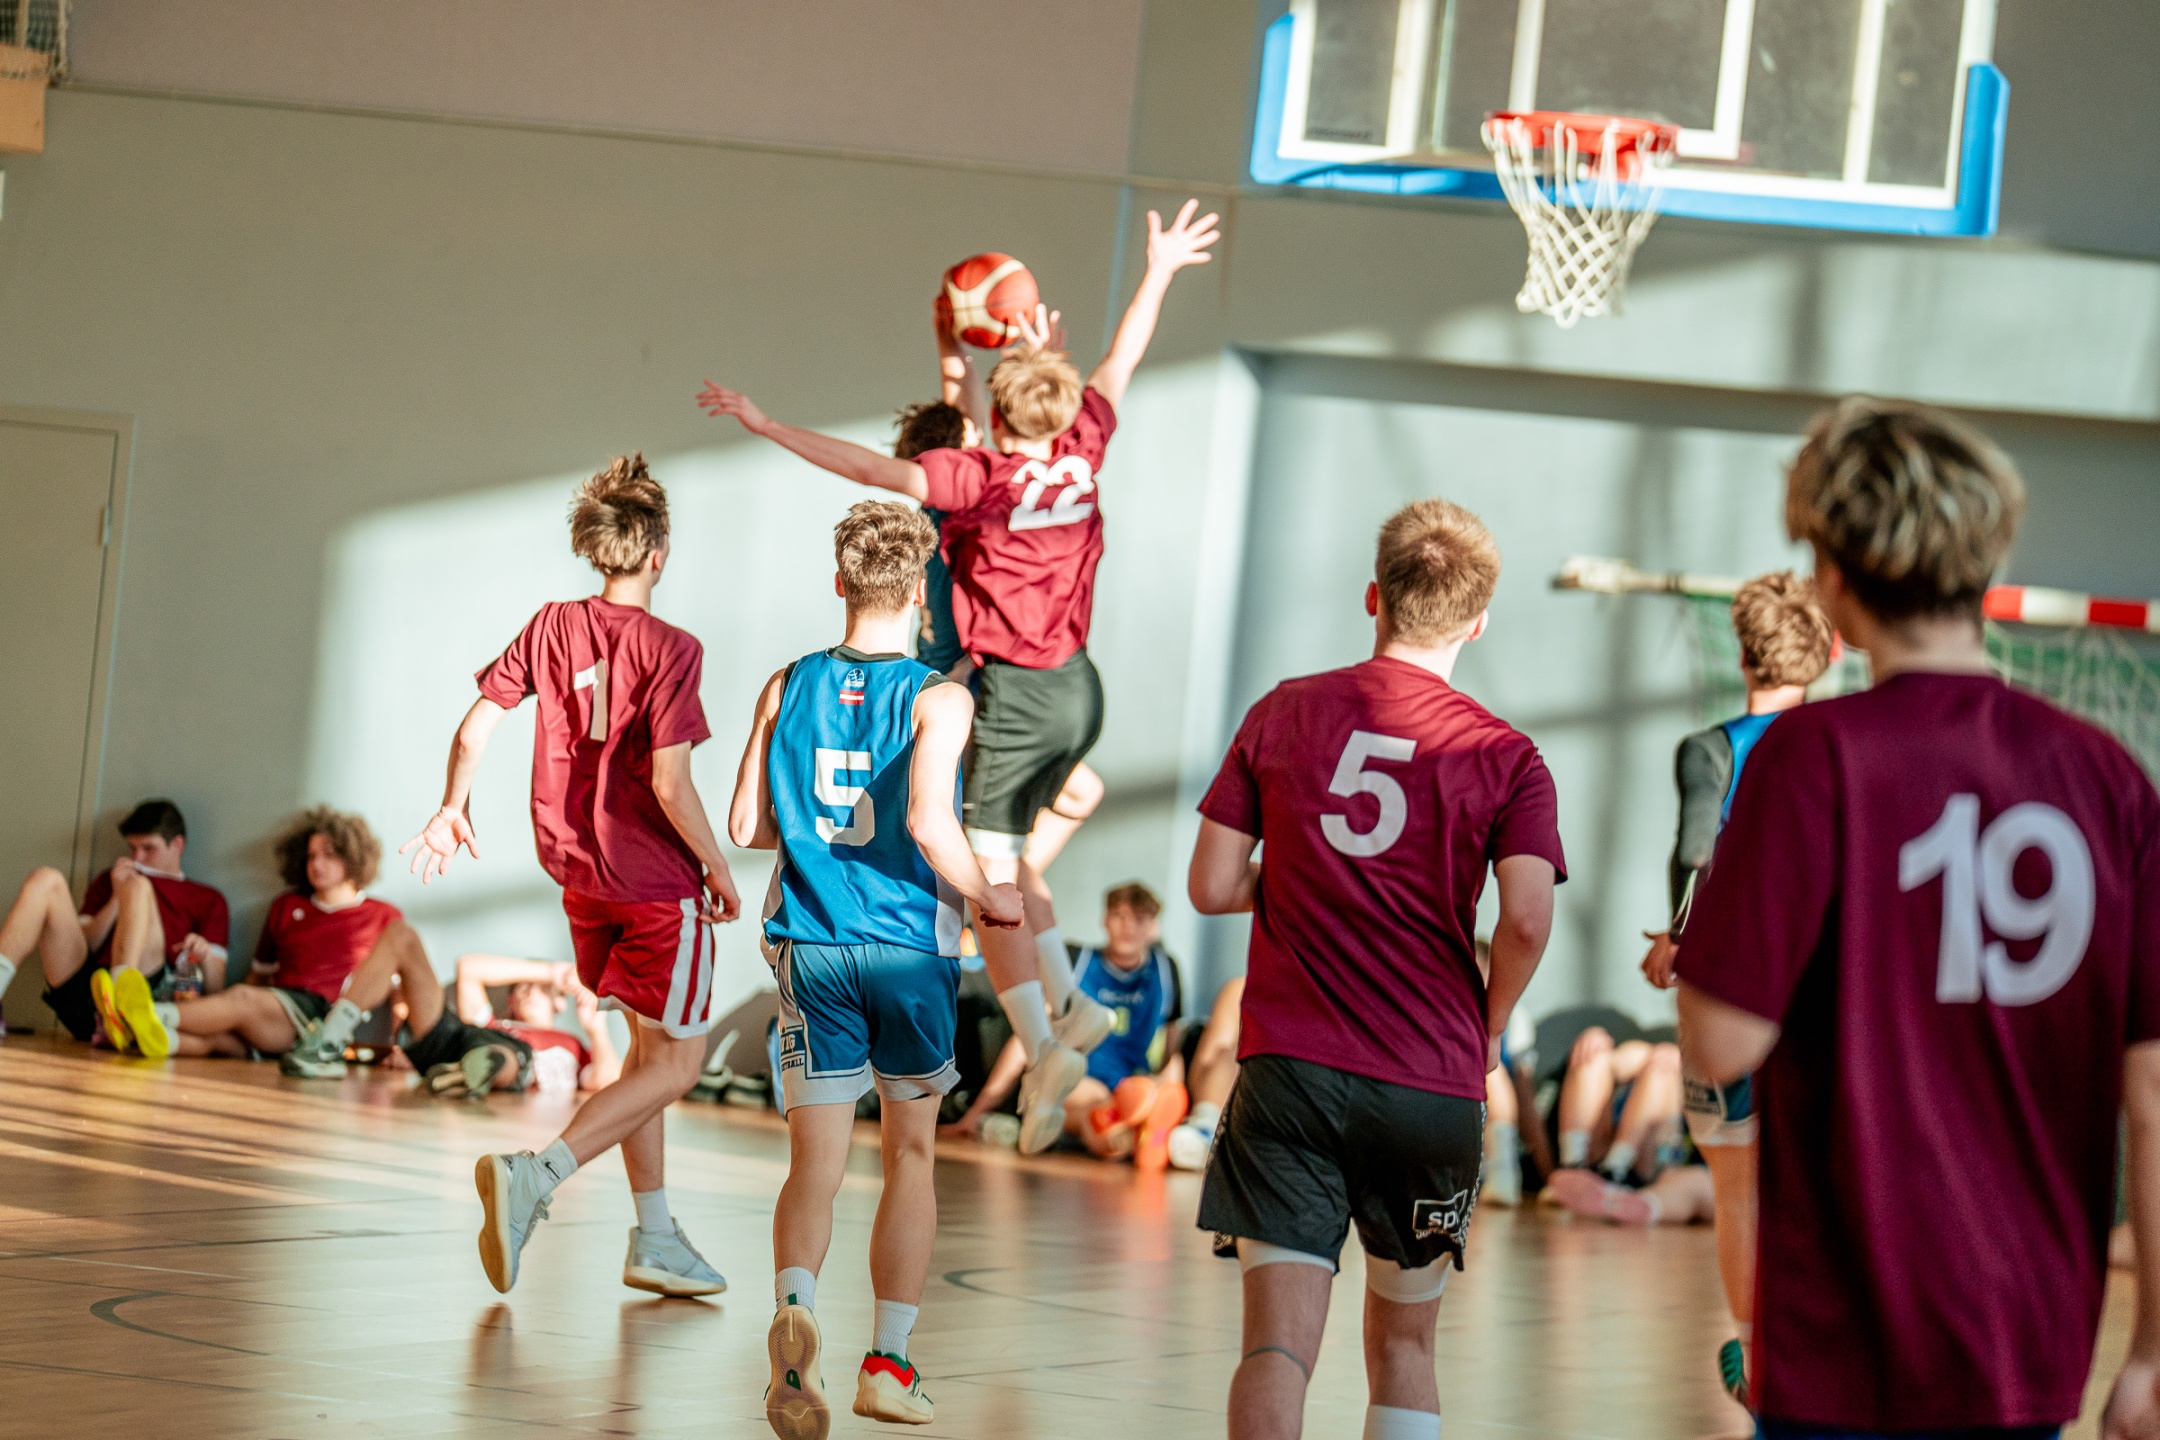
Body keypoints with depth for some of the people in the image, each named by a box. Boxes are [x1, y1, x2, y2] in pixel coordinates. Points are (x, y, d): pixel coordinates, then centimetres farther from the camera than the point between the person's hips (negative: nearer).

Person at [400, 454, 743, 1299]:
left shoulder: (552, 628, 0)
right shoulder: (669, 650, -17)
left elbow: (475, 727, 2)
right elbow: (670, 785, -21)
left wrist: (452, 810, 15)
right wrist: (719, 869, -8)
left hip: (579, 872, 7)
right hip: (658, 881, -7)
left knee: (649, 1047, 21)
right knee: (675, 1065, 1)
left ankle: (654, 1238, 25)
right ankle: (534, 1176, -18)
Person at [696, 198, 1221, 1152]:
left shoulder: (982, 475, -16)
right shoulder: (1081, 454, 0)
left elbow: (873, 468, -24)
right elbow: (1121, 363, 15)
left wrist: (769, 427, -20)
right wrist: (1160, 272, 29)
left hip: (1016, 697, -7)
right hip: (1079, 688, 7)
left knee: (990, 882, -3)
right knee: (1007, 852, 24)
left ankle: (1043, 1049, -12)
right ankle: (1069, 1001, 17)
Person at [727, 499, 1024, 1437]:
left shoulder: (789, 687, 2)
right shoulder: (938, 699, -9)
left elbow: (746, 827, 3)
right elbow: (929, 822, -21)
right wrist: (985, 897, -4)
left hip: (811, 947, 2)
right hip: (910, 947, -2)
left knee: (815, 1164, 1)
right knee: (909, 1154, 15)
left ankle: (794, 1308, -28)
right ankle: (888, 1364, 16)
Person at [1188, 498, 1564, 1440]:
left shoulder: (1283, 715, 5)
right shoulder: (1504, 758, 1)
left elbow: (1212, 887, 4)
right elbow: (1526, 920, -12)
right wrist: (1485, 1032, 5)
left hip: (1287, 1069, 0)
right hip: (1434, 1084, 0)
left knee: (1278, 1342, -7)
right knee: (1403, 1343, 17)